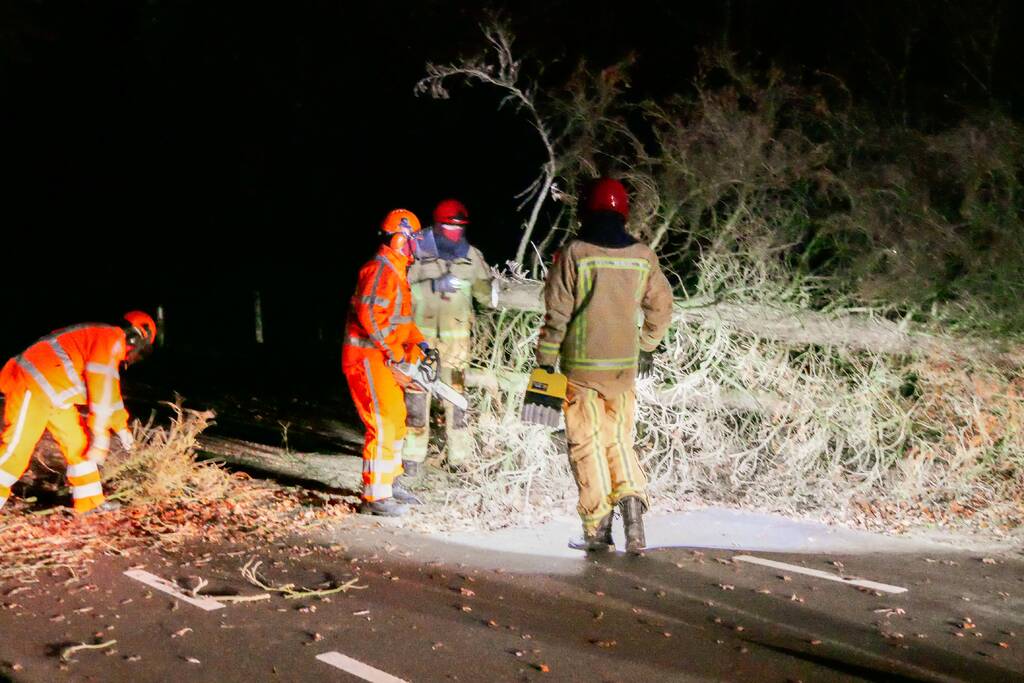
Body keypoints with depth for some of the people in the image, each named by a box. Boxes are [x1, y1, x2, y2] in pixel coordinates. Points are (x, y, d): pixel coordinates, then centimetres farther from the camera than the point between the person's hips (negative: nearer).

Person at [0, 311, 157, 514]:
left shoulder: (110, 344, 21)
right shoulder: (112, 339, -12)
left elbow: (109, 391, 34)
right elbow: (101, 390, -17)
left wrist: (122, 427, 41)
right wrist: (100, 437, -16)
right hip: (34, 385, -11)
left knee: (78, 444, 13)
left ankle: (89, 502, 20)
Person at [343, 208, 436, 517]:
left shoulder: (397, 271, 17)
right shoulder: (381, 269, -16)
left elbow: (401, 318, 22)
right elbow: (369, 315, -26)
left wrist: (419, 343, 9)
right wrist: (396, 353, -22)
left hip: (382, 360, 11)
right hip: (367, 358, -11)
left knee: (395, 421, 17)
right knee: (383, 427, -10)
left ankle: (390, 483, 29)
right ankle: (375, 496, -6)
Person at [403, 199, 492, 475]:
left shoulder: (471, 255, 6)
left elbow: (487, 294, 7)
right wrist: (433, 286, -22)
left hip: (457, 337, 2)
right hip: (421, 335, -2)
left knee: (457, 393, 3)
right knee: (417, 393, -1)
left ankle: (459, 457, 11)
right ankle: (413, 455, 7)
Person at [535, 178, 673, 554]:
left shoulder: (574, 253, -9)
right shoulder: (643, 256, 3)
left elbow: (557, 314, -9)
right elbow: (661, 305, 13)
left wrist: (545, 361, -1)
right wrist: (647, 346, 28)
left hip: (581, 366, -3)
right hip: (624, 366, 4)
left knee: (586, 443, 4)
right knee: (619, 439, 17)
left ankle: (597, 529, 3)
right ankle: (632, 500, -5)